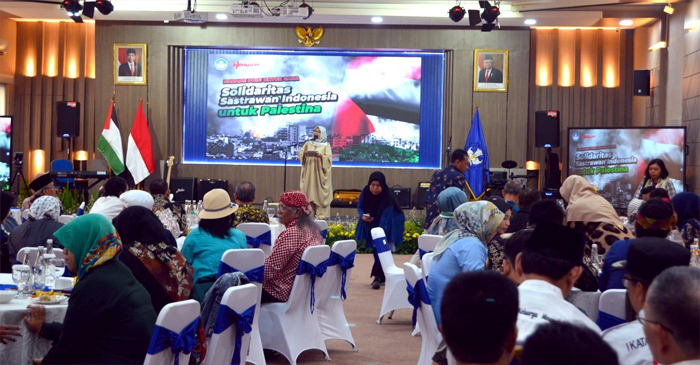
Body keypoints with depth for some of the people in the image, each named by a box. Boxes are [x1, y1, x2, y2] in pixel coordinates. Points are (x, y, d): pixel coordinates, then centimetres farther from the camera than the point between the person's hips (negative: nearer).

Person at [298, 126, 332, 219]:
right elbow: (300, 154, 6)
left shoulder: (326, 145, 5)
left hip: (320, 173, -3)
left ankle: (321, 214, -5)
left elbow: (329, 158, -5)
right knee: (308, 191, -2)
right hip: (309, 173, 3)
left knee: (320, 193, -6)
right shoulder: (308, 143, 15)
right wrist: (304, 152, -15)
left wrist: (321, 156, -23)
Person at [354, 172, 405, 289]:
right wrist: (363, 216, -25)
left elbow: (384, 222, -36)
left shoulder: (388, 199, -33)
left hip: (388, 227, -5)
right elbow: (360, 207, -3)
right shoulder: (365, 192, -19)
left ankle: (377, 276, -17)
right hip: (371, 225, 5)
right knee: (375, 250, 9)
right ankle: (382, 276, 21)